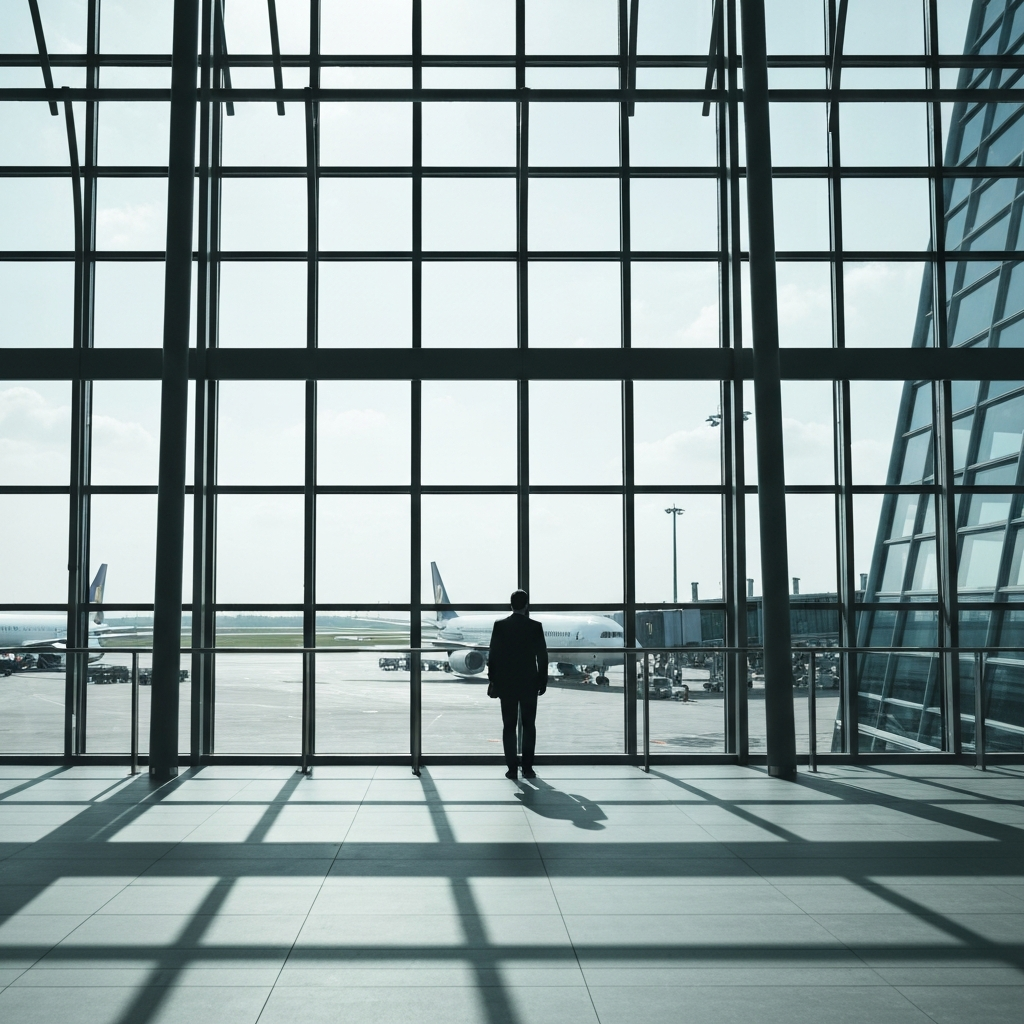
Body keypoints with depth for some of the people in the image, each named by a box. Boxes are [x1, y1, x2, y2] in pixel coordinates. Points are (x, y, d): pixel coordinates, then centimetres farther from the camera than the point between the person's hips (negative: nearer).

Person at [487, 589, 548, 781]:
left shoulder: (500, 625, -3)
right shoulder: (535, 626, -4)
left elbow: (493, 656, -2)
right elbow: (542, 656, -2)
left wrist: (493, 681, 5)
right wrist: (543, 682, 6)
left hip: (506, 684, 0)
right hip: (529, 684, 0)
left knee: (509, 727, 4)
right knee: (529, 726, 7)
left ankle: (512, 768, 2)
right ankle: (527, 768, 5)